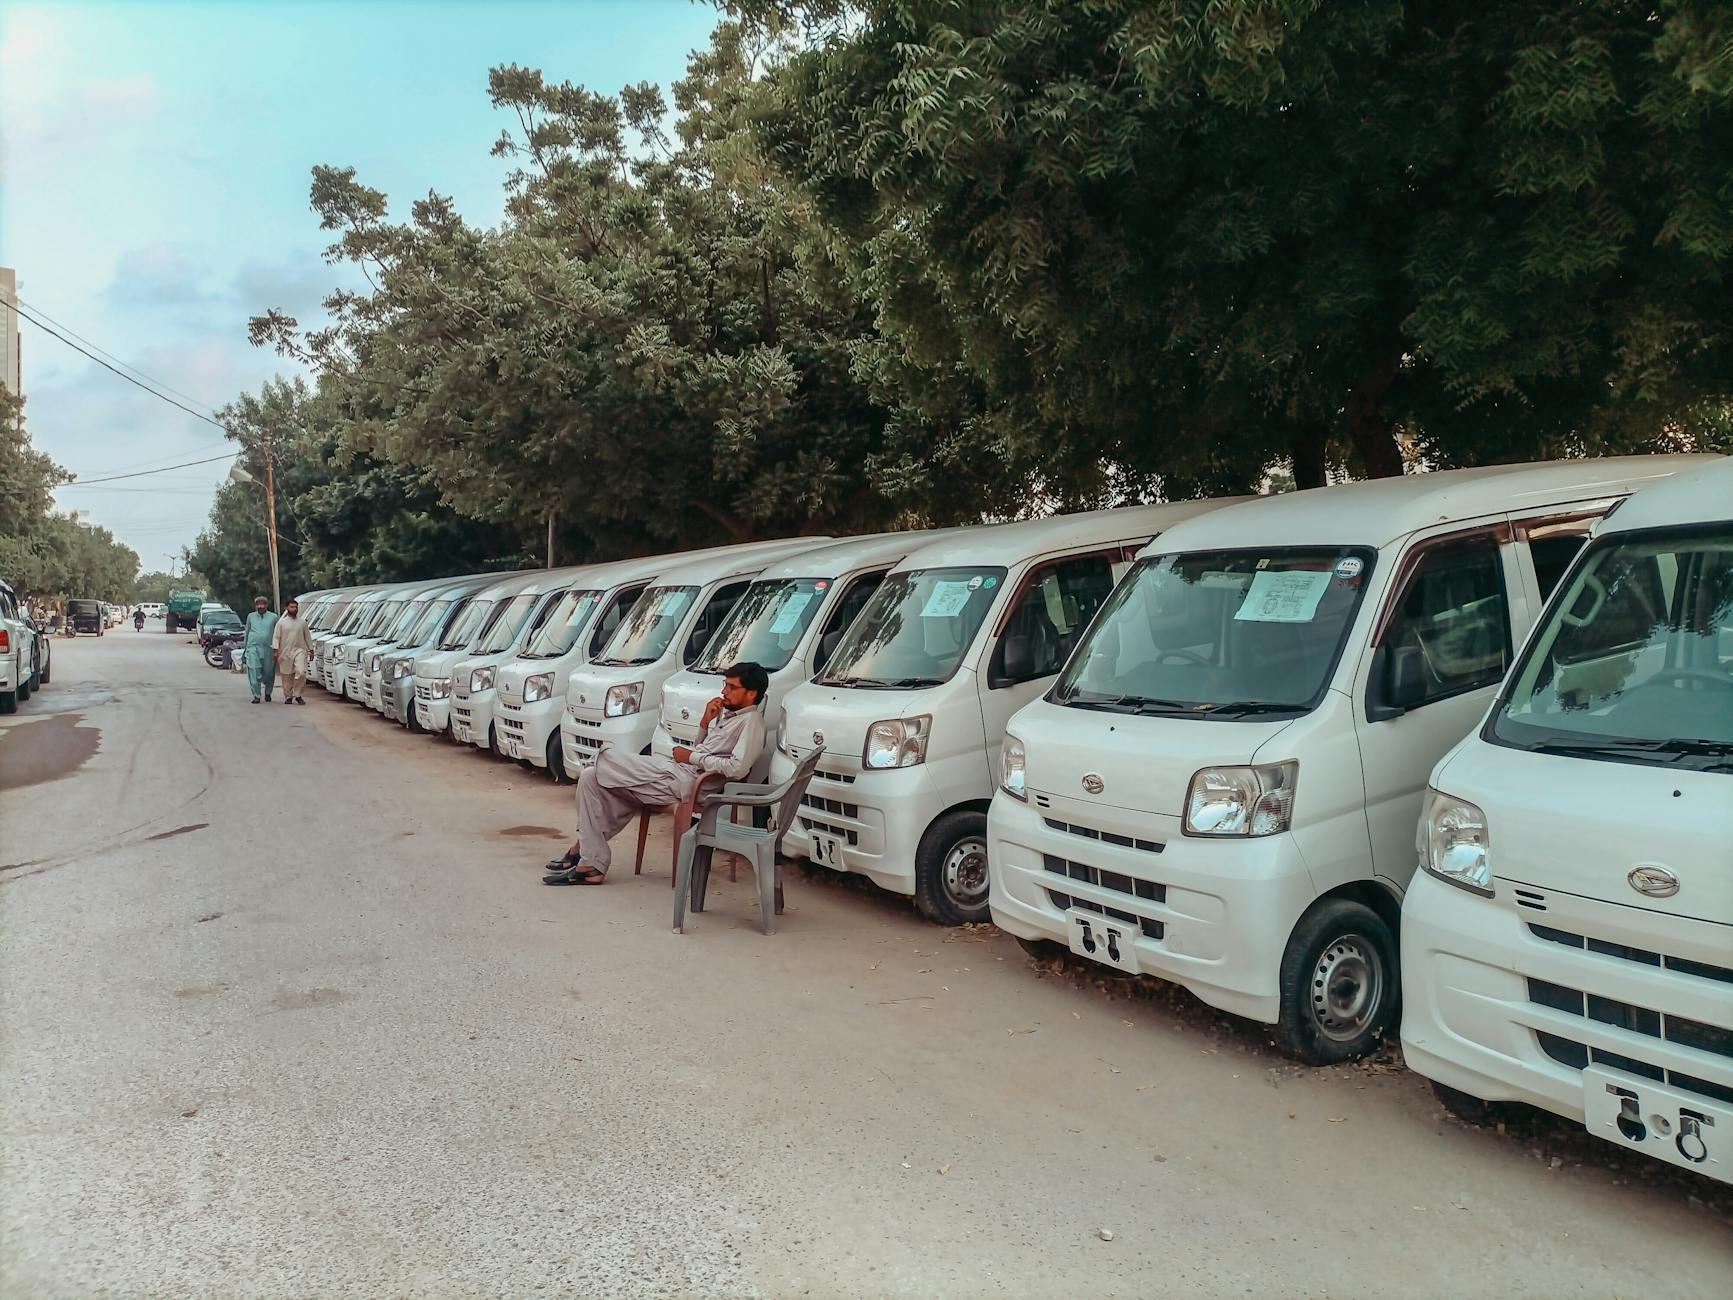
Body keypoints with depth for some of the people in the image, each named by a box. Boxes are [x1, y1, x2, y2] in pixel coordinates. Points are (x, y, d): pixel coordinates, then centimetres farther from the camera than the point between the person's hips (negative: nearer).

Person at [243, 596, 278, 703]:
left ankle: (268, 693, 27)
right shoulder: (251, 617, 14)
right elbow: (247, 632, 22)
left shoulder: (273, 617, 8)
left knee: (268, 673, 4)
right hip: (253, 647, 1)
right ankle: (256, 696, -7)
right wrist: (245, 647, 21)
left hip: (268, 649, -1)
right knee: (254, 672, -9)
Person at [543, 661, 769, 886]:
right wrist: (706, 721, 8)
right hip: (675, 771, 10)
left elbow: (737, 768, -23)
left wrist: (691, 757, -12)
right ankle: (591, 864, 2)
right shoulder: (727, 714, 21)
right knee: (590, 778, 4)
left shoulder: (751, 721, -8)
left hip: (684, 780, -10)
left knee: (604, 759, -7)